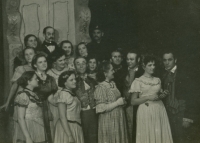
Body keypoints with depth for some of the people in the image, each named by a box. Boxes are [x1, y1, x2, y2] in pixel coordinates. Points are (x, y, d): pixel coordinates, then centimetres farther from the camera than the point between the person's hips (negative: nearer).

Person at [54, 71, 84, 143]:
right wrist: (70, 136, -22)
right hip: (67, 127, -8)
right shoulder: (63, 94, -12)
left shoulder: (72, 94, 12)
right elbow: (62, 117, -18)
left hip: (76, 128, 8)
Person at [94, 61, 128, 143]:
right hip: (108, 120, -8)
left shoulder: (113, 84, 8)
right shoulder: (100, 88, -16)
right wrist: (117, 103, -17)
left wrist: (122, 101, 5)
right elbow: (101, 108, -20)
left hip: (118, 119, 8)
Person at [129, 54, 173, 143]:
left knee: (160, 135, 1)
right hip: (146, 112, -4)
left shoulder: (157, 80, 13)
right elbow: (133, 102, -4)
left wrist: (162, 95, 4)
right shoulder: (138, 81, -1)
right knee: (148, 136, -2)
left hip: (160, 110, 4)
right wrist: (148, 97, -15)